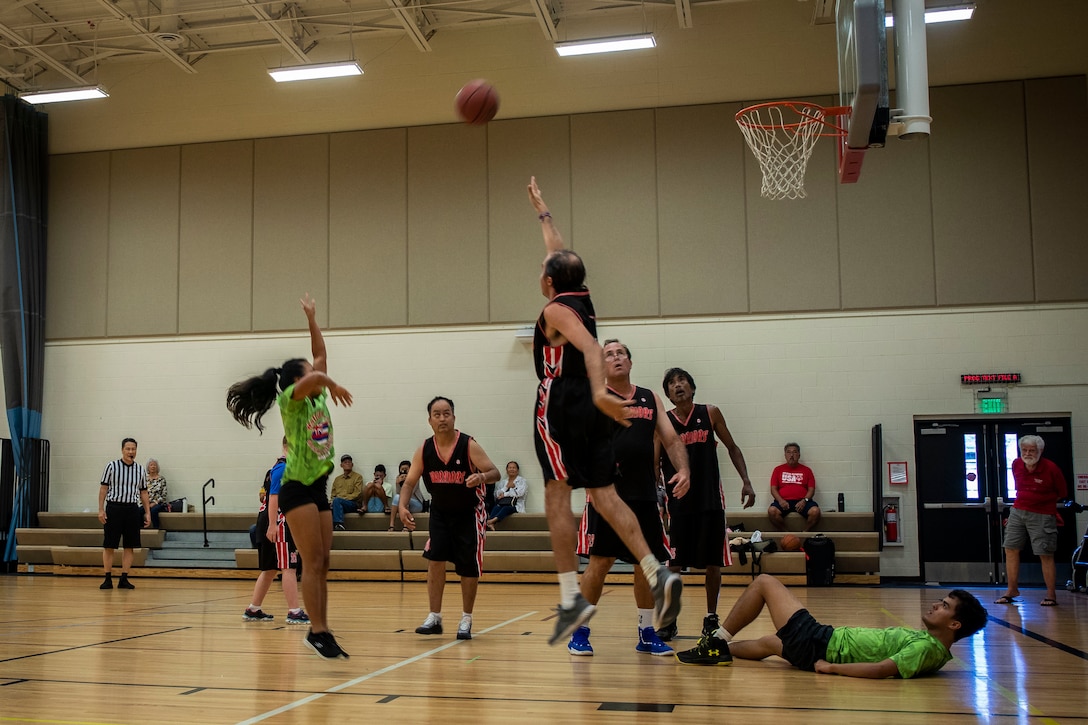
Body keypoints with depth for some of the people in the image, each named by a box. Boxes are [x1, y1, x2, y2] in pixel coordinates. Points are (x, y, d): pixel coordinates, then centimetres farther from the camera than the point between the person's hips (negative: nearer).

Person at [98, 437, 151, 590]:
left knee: (129, 546, 3)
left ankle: (124, 579, 9)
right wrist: (101, 510, -7)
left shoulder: (140, 470, 8)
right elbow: (103, 488, 0)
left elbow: (143, 493, 12)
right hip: (114, 508, -3)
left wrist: (147, 513, 6)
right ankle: (108, 579, 7)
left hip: (132, 509, 3)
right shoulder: (112, 466, -1)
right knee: (109, 546, 0)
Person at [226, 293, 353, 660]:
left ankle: (322, 632, 7)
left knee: (322, 563, 5)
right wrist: (331, 383, -10)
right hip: (297, 489, -8)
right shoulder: (290, 400, -8)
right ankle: (317, 631, -8)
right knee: (313, 562, -10)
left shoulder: (317, 397, 13)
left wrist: (312, 319, 21)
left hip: (318, 489, 8)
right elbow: (315, 376, -29)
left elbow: (321, 356, 19)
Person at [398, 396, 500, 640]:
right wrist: (403, 506, -23)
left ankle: (466, 620, 15)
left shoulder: (468, 445, -19)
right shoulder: (424, 450, -9)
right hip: (439, 512, 3)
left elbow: (495, 473, -21)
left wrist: (481, 477, -45)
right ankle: (434, 618, 2)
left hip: (468, 513, -3)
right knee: (435, 559, -8)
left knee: (469, 567, 0)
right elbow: (409, 483, -4)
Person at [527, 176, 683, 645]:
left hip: (561, 404, -7)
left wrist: (599, 391, -41)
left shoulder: (556, 308, -5)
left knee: (557, 495, -6)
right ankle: (657, 574, -9)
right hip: (591, 409, 8)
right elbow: (560, 255, 35)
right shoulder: (582, 300, 17)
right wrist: (541, 211, 48)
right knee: (604, 495, 5)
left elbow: (591, 347, -25)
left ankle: (571, 598, -10)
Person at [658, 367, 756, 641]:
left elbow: (732, 447, 9)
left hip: (711, 500, 1)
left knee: (713, 563, 5)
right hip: (679, 502, -1)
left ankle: (711, 617, 19)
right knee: (672, 564, -2)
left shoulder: (710, 413, 1)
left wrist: (746, 481, -1)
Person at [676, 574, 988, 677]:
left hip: (821, 645, -9)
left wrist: (830, 666, -23)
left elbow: (881, 669, -31)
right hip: (829, 640, 9)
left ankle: (717, 640, 11)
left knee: (764, 582, 1)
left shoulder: (927, 648, -22)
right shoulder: (933, 645, 4)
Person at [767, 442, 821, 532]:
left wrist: (804, 501, -11)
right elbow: (773, 489, 9)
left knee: (815, 511, -30)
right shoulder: (778, 469, 14)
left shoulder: (806, 470, 14)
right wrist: (780, 500, -11)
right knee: (772, 511, -32)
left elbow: (811, 489, 8)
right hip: (784, 501, 0)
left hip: (801, 502, 0)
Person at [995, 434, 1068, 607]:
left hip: (1042, 516, -5)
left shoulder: (1051, 468, -12)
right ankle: (1012, 590, 15)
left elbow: (1062, 493, 2)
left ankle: (1051, 594, 7)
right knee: (1010, 549, 5)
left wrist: (1042, 501, 8)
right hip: (1018, 511, 5)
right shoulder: (1016, 465, 1)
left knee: (1045, 554, -3)